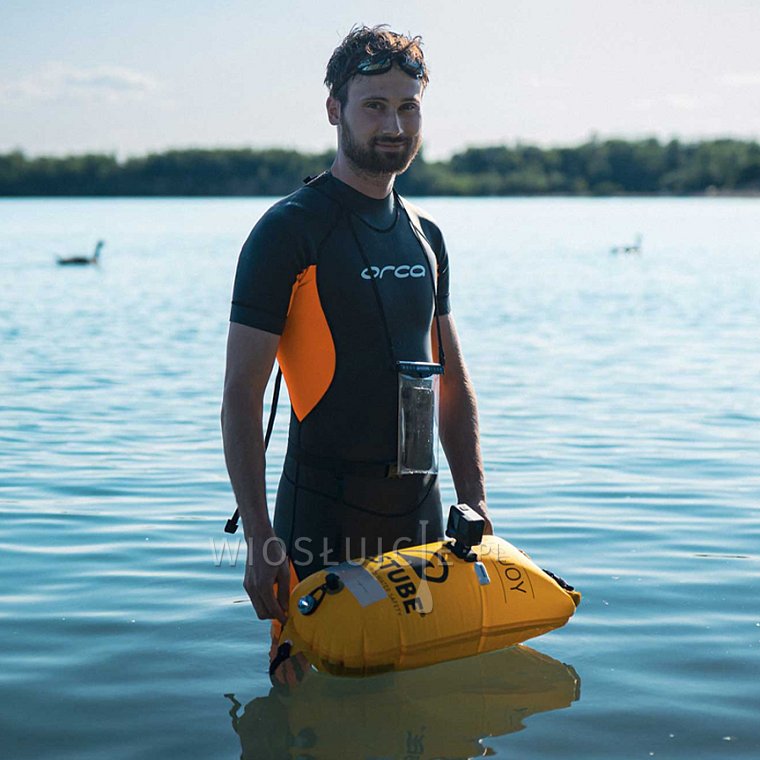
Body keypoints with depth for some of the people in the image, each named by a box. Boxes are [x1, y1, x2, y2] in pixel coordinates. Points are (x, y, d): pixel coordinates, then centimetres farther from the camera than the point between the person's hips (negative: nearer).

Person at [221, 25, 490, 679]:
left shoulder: (426, 237, 11)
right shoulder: (289, 231, -9)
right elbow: (241, 396, -12)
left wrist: (477, 507, 9)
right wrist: (260, 539, -18)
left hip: (419, 510, 6)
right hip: (323, 512, -6)